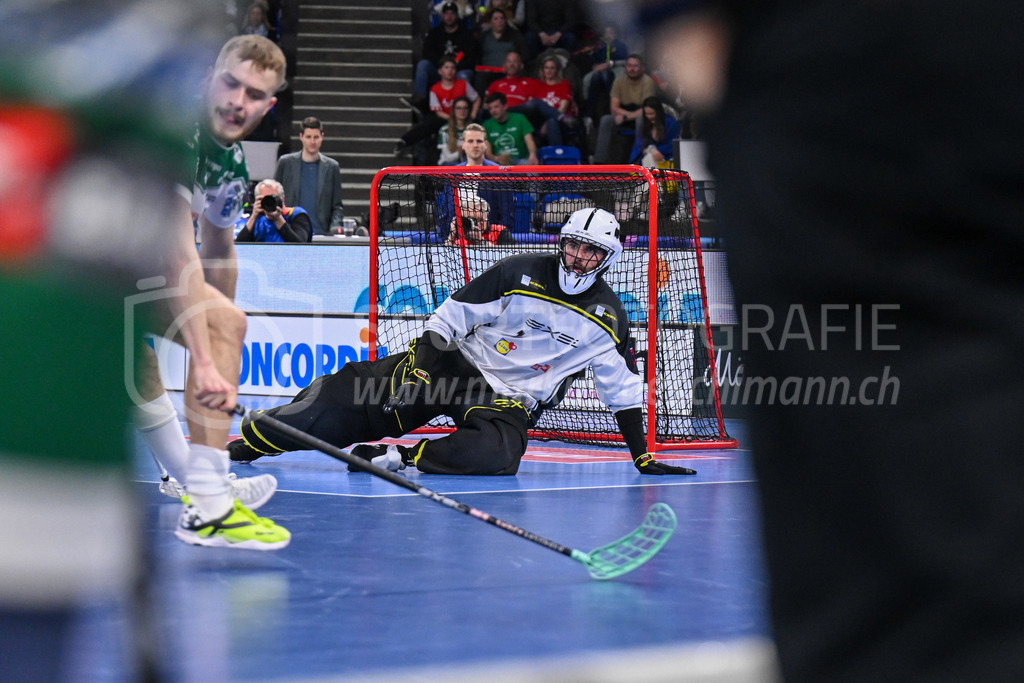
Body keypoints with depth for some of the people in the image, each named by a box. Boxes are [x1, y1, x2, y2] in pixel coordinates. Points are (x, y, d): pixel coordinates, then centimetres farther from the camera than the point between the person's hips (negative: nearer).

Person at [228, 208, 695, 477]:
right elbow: (457, 312, -2)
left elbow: (622, 389, 5)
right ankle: (251, 441, -7)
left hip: (510, 401, 1)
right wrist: (427, 353, -16)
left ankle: (398, 458, -29)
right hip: (455, 364, 0)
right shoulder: (521, 273, -4)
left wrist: (641, 455, 1)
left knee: (499, 453, -37)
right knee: (347, 399, -16)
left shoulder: (608, 319, 0)